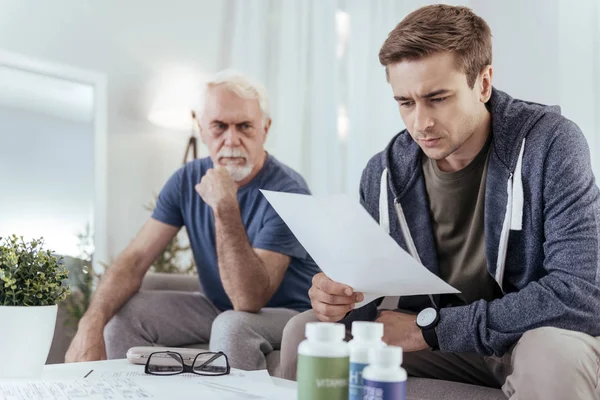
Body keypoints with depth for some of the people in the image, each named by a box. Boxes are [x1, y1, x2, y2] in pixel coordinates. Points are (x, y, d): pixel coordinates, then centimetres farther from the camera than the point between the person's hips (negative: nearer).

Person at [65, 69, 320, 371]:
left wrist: (225, 209, -38)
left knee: (232, 326, -36)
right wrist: (92, 323, -26)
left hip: (288, 313, -5)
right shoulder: (188, 180, -4)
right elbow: (135, 258, -9)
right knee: (121, 312, -11)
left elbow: (249, 300, -29)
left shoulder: (287, 191, -23)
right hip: (218, 308, 6)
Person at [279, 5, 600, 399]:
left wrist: (429, 327, -28)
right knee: (305, 332, -8)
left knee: (556, 353, -38)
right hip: (439, 346, 4)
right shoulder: (383, 174, -6)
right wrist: (337, 298, -24)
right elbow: (368, 296, 3)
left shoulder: (550, 145, -21)